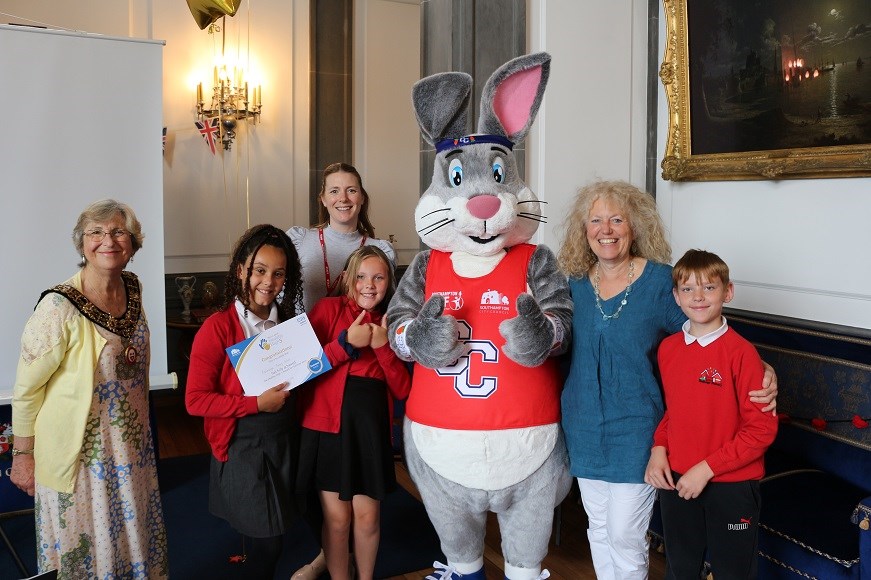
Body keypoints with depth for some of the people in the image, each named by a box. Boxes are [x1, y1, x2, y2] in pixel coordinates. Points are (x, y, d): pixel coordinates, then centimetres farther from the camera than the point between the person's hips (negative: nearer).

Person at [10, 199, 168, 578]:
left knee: (137, 540, 20)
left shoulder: (133, 289, -2)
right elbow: (26, 390, -14)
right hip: (81, 454, -6)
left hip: (132, 446, 6)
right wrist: (23, 455, -9)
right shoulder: (59, 308, -22)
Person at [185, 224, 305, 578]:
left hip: (286, 440, 6)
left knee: (275, 530, 20)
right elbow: (195, 400, -17)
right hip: (242, 446, -6)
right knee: (266, 538, 3)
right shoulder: (218, 327, -16)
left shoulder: (288, 322, 2)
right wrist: (256, 404, -23)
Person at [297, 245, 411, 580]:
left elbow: (402, 390, 2)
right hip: (329, 425, -2)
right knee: (337, 518, 5)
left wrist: (383, 347, -10)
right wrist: (346, 343, -18)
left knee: (368, 516, 8)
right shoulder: (328, 308, -1)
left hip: (372, 427, 3)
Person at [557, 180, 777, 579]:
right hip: (584, 427, 4)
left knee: (626, 537, 4)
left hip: (634, 430, -4)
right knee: (598, 529, 18)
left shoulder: (660, 280, -10)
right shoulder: (575, 283, 1)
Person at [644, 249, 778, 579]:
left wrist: (706, 468, -18)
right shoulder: (668, 348, 1)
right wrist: (659, 447, -2)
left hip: (731, 485, -4)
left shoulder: (741, 352, -16)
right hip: (675, 480, 4)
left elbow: (762, 428, -15)